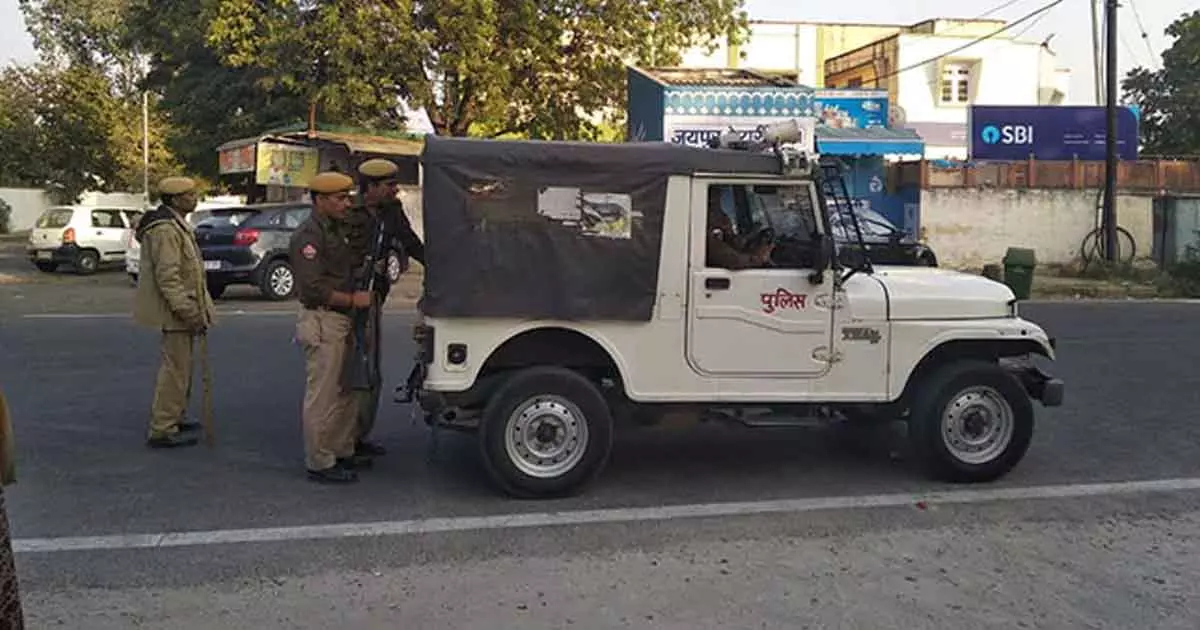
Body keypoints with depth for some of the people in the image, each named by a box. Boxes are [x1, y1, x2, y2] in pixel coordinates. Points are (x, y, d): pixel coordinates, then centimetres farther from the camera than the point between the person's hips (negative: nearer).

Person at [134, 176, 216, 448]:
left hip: (181, 308, 11)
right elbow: (167, 276, -25)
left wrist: (197, 308, 23)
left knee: (180, 367, 20)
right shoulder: (165, 229, -19)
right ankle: (162, 431, 0)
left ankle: (174, 418, 33)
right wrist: (190, 313, -25)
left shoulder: (176, 225, 16)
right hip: (175, 312, -11)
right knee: (175, 369, -6)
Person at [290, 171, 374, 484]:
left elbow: (350, 266, 31)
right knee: (322, 396, -4)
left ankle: (342, 451, 29)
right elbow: (313, 288, -22)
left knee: (346, 392, 17)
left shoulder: (340, 230, 16)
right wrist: (352, 299, -17)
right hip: (322, 321, -10)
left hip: (342, 321, 10)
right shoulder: (308, 235, -15)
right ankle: (319, 463, 3)